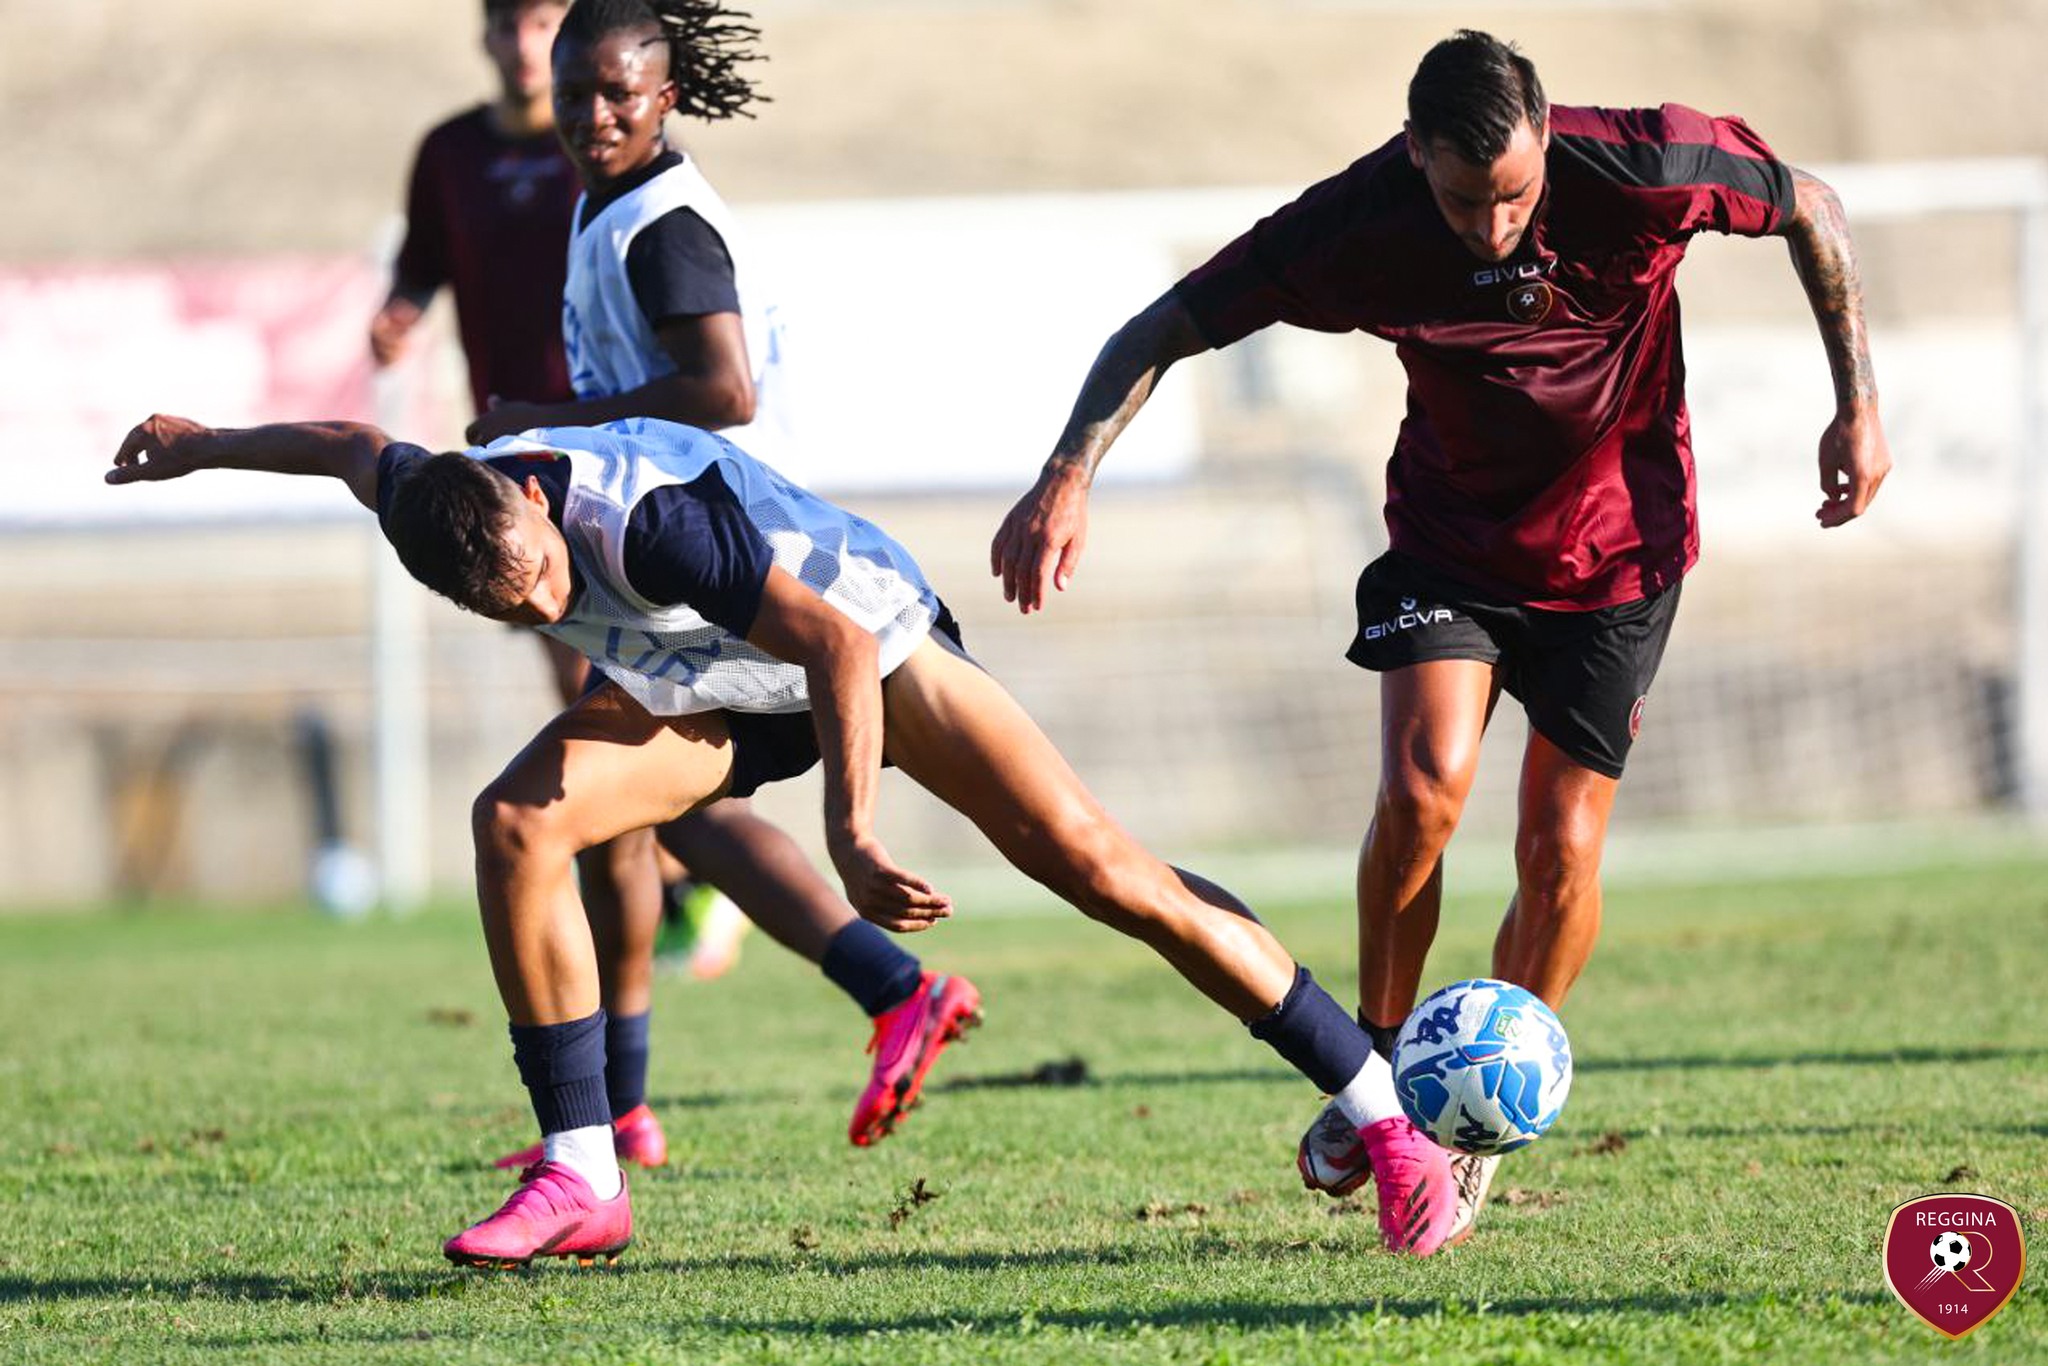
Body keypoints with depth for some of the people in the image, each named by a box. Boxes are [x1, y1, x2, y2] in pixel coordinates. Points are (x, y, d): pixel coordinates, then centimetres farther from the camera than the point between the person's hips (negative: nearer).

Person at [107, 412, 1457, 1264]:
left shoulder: (647, 514, -40)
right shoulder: (443, 494, -19)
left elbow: (839, 642, -38)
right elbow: (357, 448, 6)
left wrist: (851, 839, -40)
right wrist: (208, 446, 21)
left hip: (877, 641, -6)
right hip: (718, 691, 6)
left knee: (1102, 867, -17)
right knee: (517, 819, -16)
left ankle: (1390, 1123, -11)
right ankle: (580, 1179, -10)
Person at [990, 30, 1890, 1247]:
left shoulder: (1647, 168, -26)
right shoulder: (1359, 224, -24)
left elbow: (1812, 209, -6)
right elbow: (1163, 333, -18)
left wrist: (1859, 402, -6)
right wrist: (1070, 478, -32)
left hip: (1617, 548, 0)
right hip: (1451, 539, 0)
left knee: (1562, 850, -5)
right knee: (1425, 786, -22)